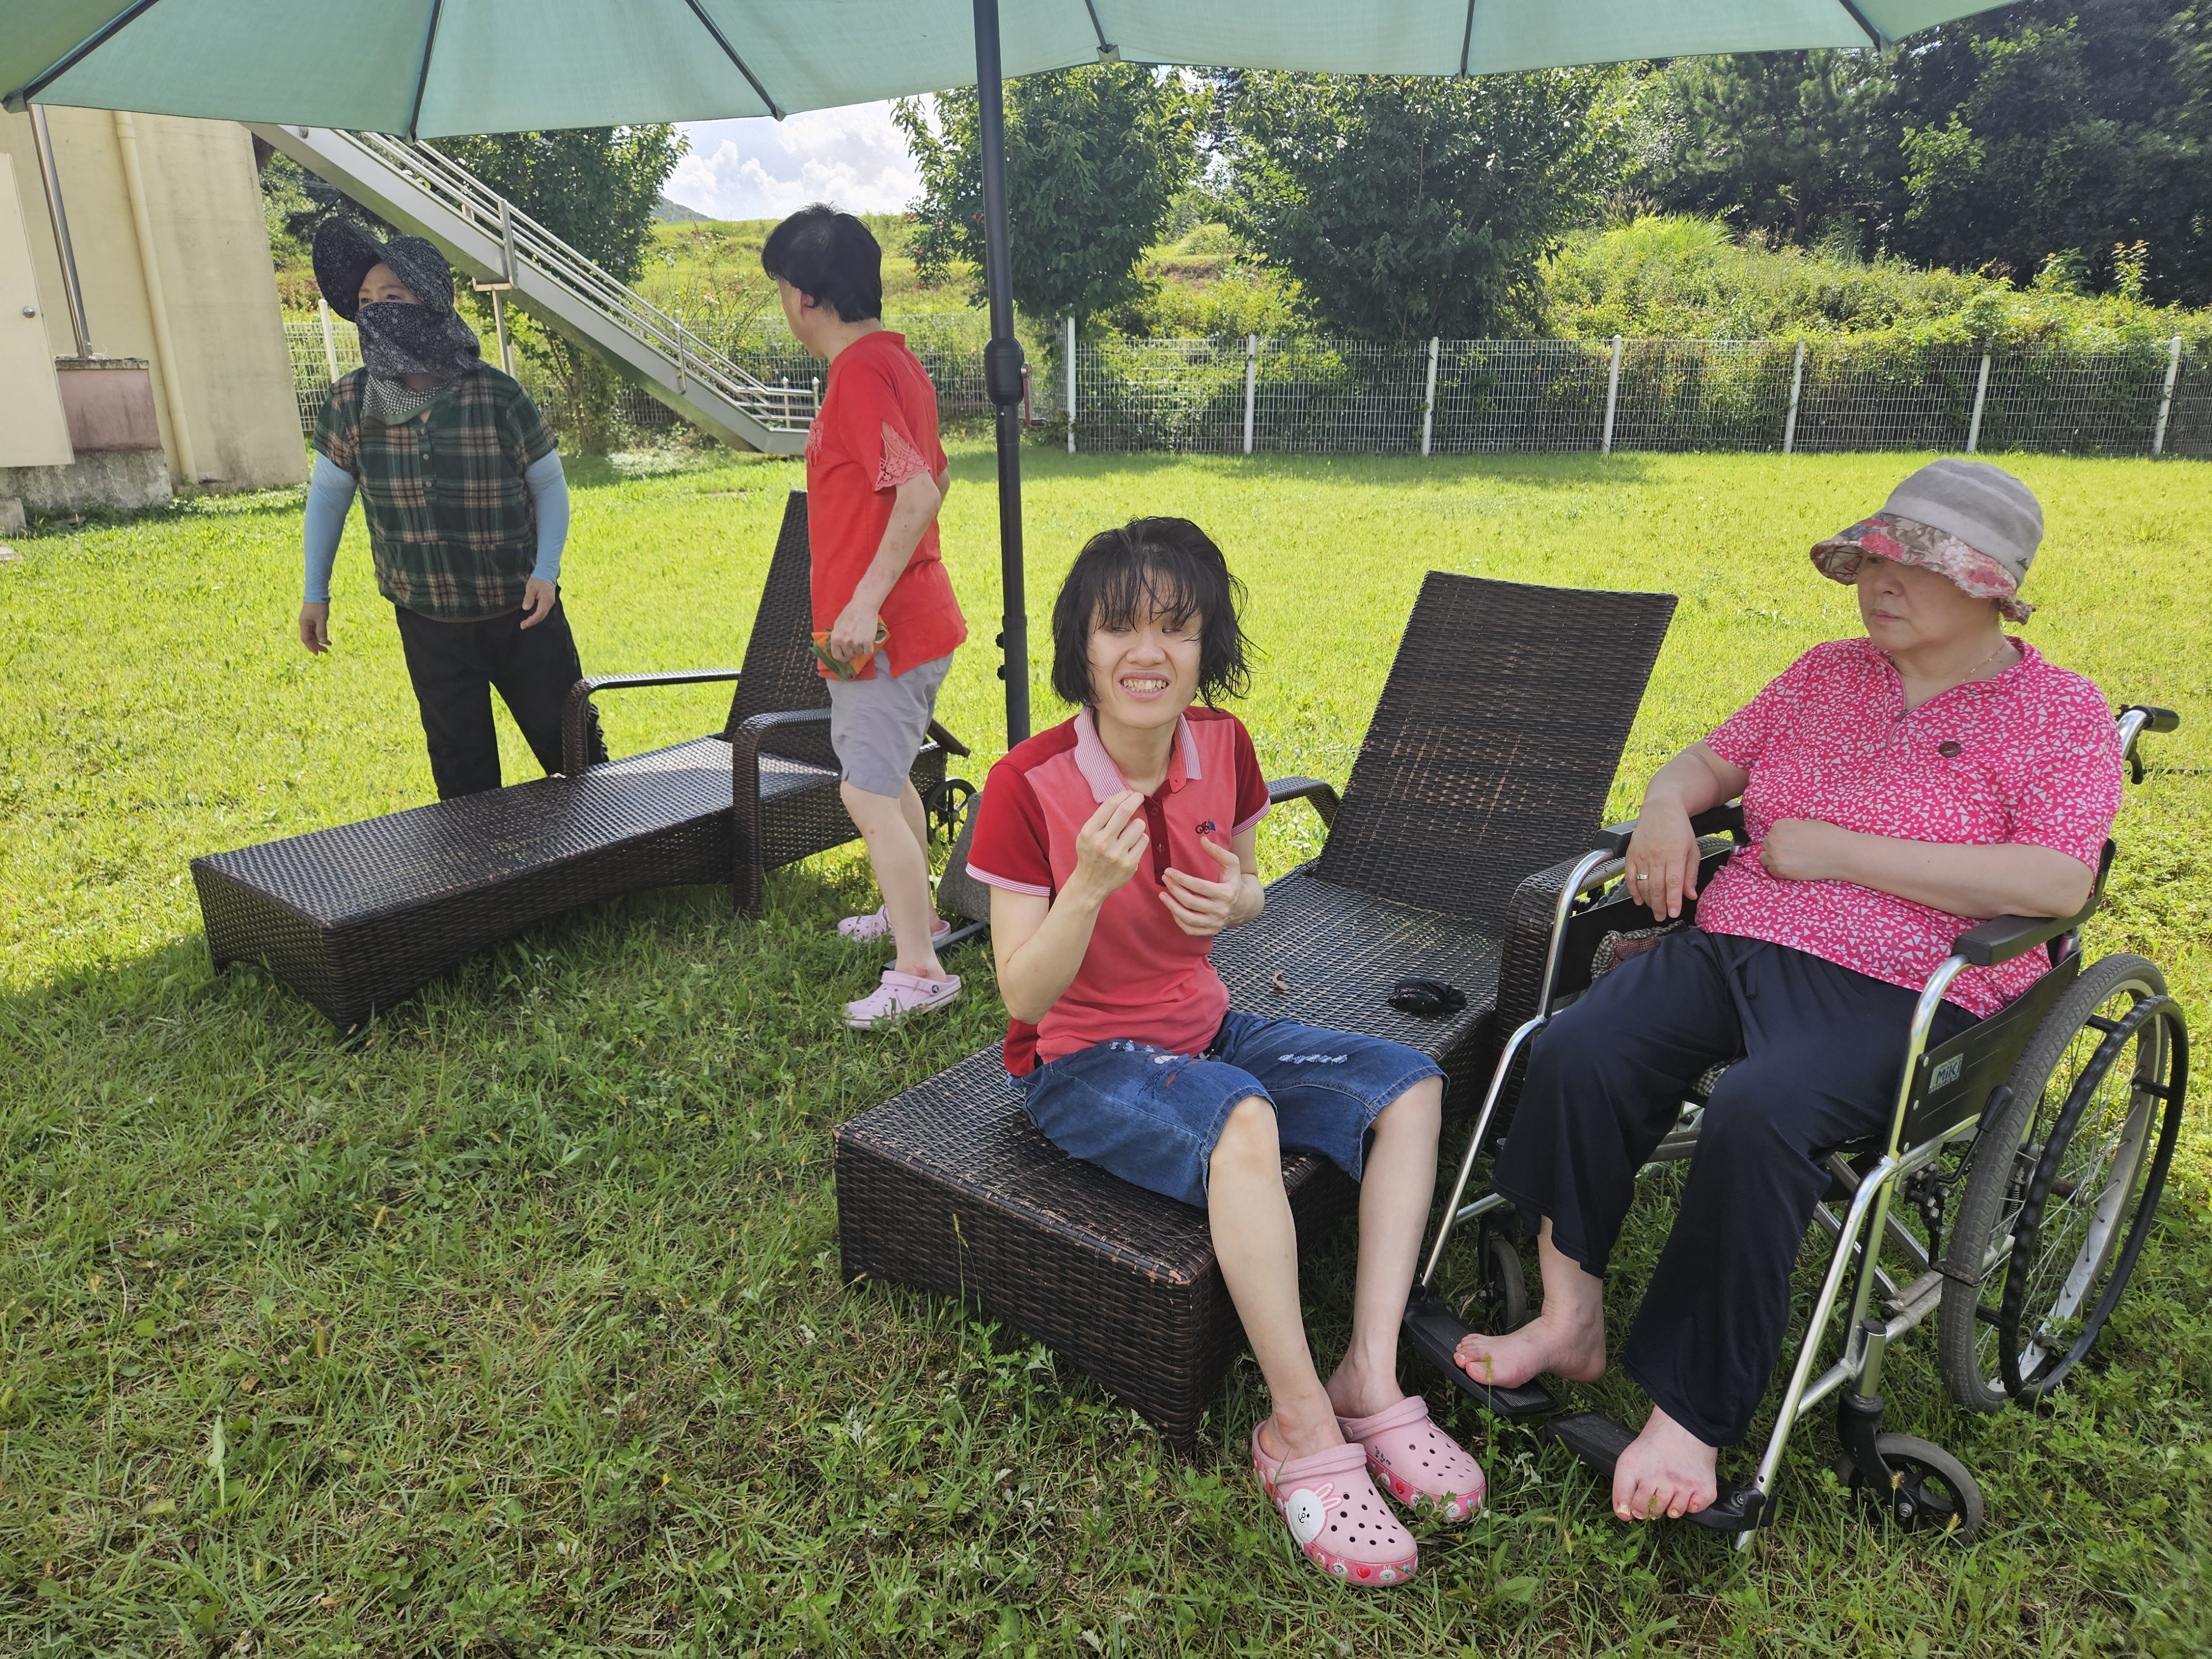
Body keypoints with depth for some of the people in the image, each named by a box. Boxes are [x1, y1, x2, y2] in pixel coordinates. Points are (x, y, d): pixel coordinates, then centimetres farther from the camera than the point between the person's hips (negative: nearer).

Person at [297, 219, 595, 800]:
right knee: (463, 779, 11)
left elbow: (550, 484, -3)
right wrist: (315, 593, 8)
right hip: (428, 626, 2)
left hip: (521, 616, -2)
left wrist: (546, 571, -16)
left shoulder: (497, 397, -15)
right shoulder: (350, 402, -7)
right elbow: (327, 492, 7)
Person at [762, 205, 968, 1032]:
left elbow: (920, 491, -28)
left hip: (881, 628, -10)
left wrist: (865, 599, -28)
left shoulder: (859, 373, -17)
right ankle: (913, 911, 36)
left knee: (867, 794, -9)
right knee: (886, 775, 22)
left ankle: (919, 968, -5)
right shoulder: (897, 359, 13)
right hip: (915, 616, 10)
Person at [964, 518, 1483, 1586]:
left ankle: (1370, 1378, -8)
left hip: (1200, 1028, 7)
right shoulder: (1028, 786, -20)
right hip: (1079, 1062, -6)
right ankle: (1302, 1430, -19)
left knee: (1410, 1086, -7)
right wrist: (1088, 887, -35)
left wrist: (1235, 900, -13)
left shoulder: (1222, 747, -5)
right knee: (1242, 1122, -35)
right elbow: (1023, 997, -18)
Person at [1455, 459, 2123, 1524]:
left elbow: (2055, 885, -13)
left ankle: (1690, 1416, -20)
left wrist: (1836, 850, -14)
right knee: (1575, 1053, -24)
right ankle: (1570, 1317, -8)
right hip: (1733, 945, 5)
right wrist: (1667, 804, -1)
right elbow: (1713, 759, 25)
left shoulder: (2062, 714, 2)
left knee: (1757, 1116, -35)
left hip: (1896, 994, -4)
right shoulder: (1826, 673, 18)